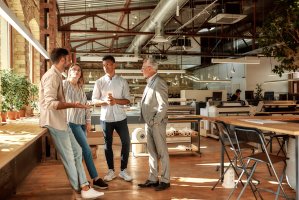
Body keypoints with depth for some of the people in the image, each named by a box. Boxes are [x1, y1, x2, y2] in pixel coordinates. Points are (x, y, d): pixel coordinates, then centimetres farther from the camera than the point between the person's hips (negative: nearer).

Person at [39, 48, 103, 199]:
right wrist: (73, 105, -30)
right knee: (68, 157, 1)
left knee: (76, 151, 9)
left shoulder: (56, 75, 15)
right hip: (55, 122, -10)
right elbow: (50, 103, -27)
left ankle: (83, 186, 13)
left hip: (61, 121, 10)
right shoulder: (52, 76, -17)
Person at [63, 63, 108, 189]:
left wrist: (88, 121, 9)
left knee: (79, 151, 9)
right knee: (87, 150, -8)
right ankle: (96, 179, -2)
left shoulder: (81, 87, 16)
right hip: (72, 121, -7)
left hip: (81, 122, 7)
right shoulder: (65, 84, -4)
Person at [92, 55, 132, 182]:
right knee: (108, 144, 9)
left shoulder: (122, 81, 1)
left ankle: (123, 170, 16)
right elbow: (94, 100, 1)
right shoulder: (99, 82, 2)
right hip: (106, 118, 0)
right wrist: (105, 101, -18)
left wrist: (115, 101, -19)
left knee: (126, 142, 0)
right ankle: (111, 171, 22)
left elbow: (127, 100, -1)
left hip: (120, 117, 0)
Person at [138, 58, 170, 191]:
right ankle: (153, 179, 24)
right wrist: (148, 121, 9)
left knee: (162, 152, 2)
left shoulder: (158, 83, -14)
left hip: (156, 124, -9)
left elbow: (164, 105, -19)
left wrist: (154, 121, -17)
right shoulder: (150, 82, 13)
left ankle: (165, 180, 13)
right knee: (151, 151, 14)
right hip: (149, 124, 9)